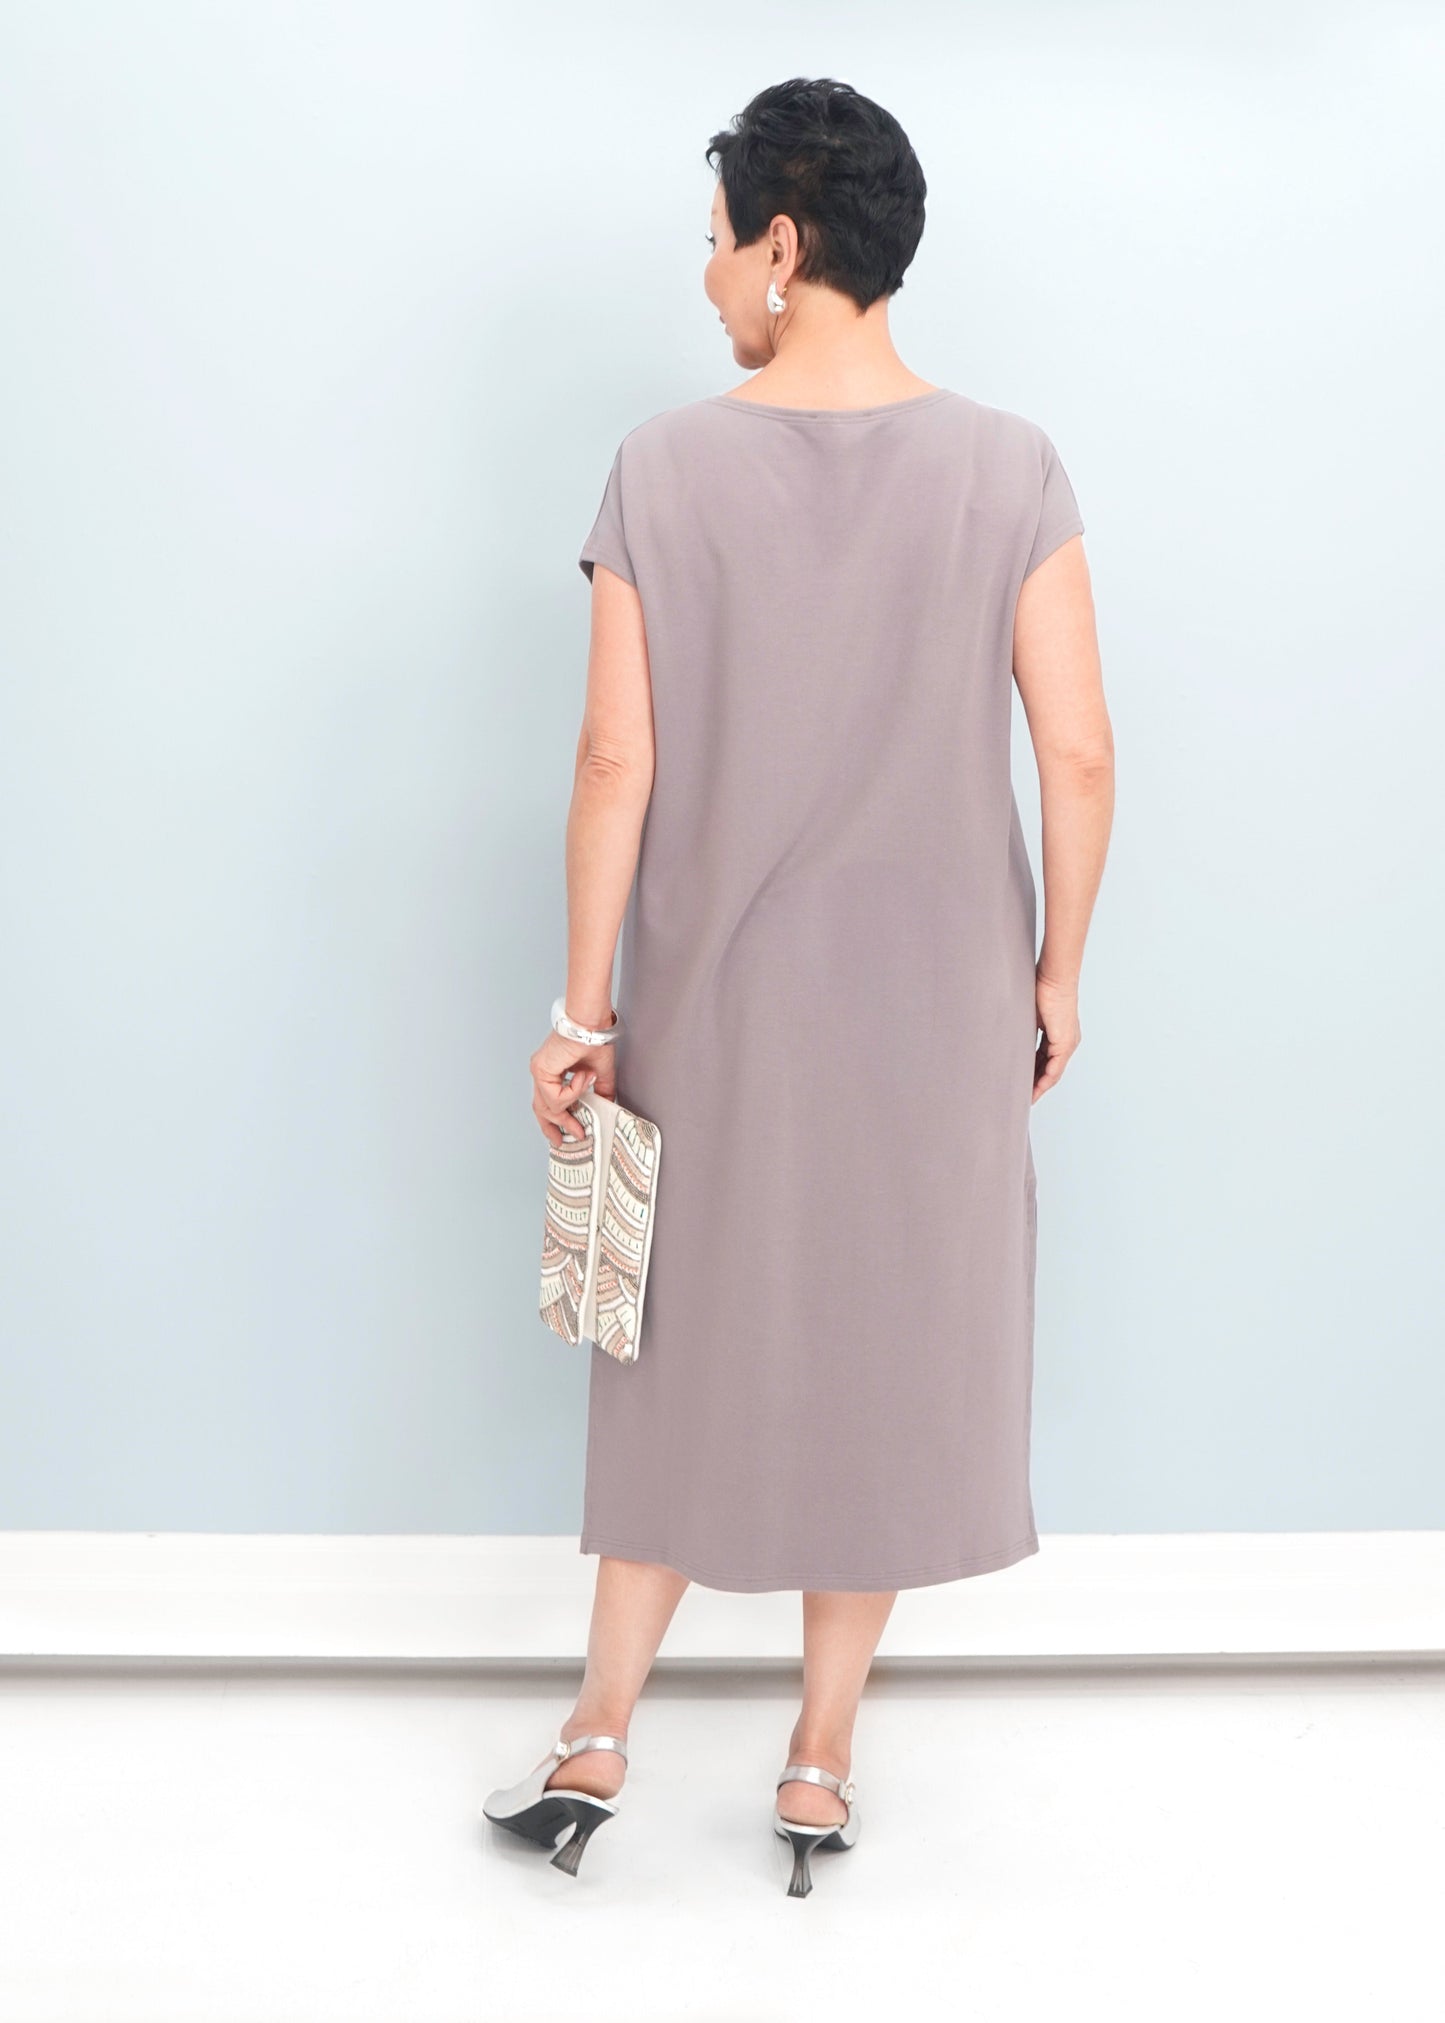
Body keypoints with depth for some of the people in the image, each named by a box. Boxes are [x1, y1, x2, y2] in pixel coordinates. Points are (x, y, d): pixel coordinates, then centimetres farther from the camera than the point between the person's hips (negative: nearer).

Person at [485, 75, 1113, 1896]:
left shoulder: (668, 465, -9)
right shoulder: (1008, 469, -7)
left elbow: (618, 763, -9)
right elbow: (1079, 756, -8)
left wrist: (583, 1008, -1)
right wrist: (1059, 970, 6)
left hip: (719, 997, 0)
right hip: (936, 1006, 0)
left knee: (692, 1343, 16)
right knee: (889, 1349, 13)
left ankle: (599, 1735, 24)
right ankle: (820, 1763, 25)